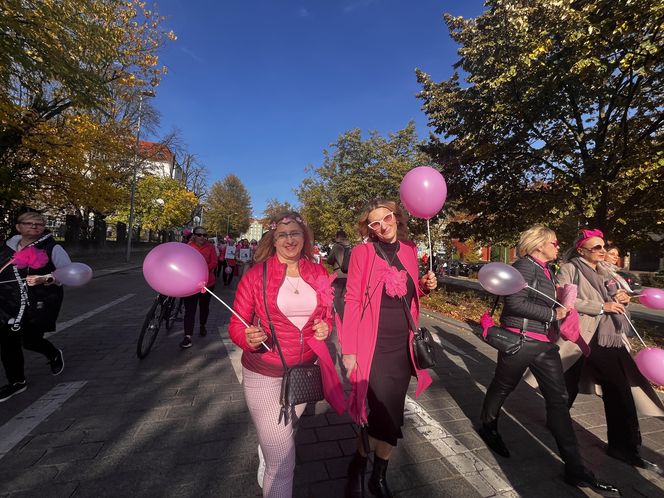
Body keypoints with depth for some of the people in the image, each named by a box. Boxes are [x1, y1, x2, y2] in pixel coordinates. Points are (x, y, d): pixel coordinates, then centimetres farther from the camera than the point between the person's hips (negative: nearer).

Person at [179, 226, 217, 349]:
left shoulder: (210, 247, -3)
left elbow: (214, 263, -10)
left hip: (207, 283, 2)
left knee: (204, 307, 19)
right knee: (189, 310, -5)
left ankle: (202, 326, 43)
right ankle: (188, 337, -2)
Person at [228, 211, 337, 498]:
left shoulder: (318, 274, -3)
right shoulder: (257, 274, -15)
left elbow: (327, 315, 10)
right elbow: (236, 325, -10)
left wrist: (325, 328, -11)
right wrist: (249, 338, -31)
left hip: (304, 371, 5)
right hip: (264, 374, -5)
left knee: (286, 433, 30)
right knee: (282, 463, 0)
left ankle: (265, 466, 63)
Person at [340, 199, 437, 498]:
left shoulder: (409, 249, 5)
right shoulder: (363, 251, -11)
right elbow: (352, 301, -12)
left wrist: (425, 286, -3)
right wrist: (349, 350, -13)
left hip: (402, 346, 5)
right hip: (374, 347, -5)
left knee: (391, 416, 15)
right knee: (383, 415, 0)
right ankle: (357, 469, 32)